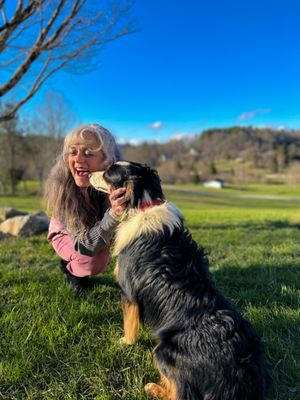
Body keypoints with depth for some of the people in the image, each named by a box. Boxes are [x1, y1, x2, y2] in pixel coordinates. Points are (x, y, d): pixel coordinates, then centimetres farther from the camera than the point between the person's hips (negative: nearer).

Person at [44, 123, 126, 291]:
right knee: (92, 262, -25)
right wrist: (112, 215, -53)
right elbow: (85, 247, -36)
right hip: (67, 233, -4)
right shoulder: (61, 188, -34)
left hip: (98, 229, 4)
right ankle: (70, 266, 7)